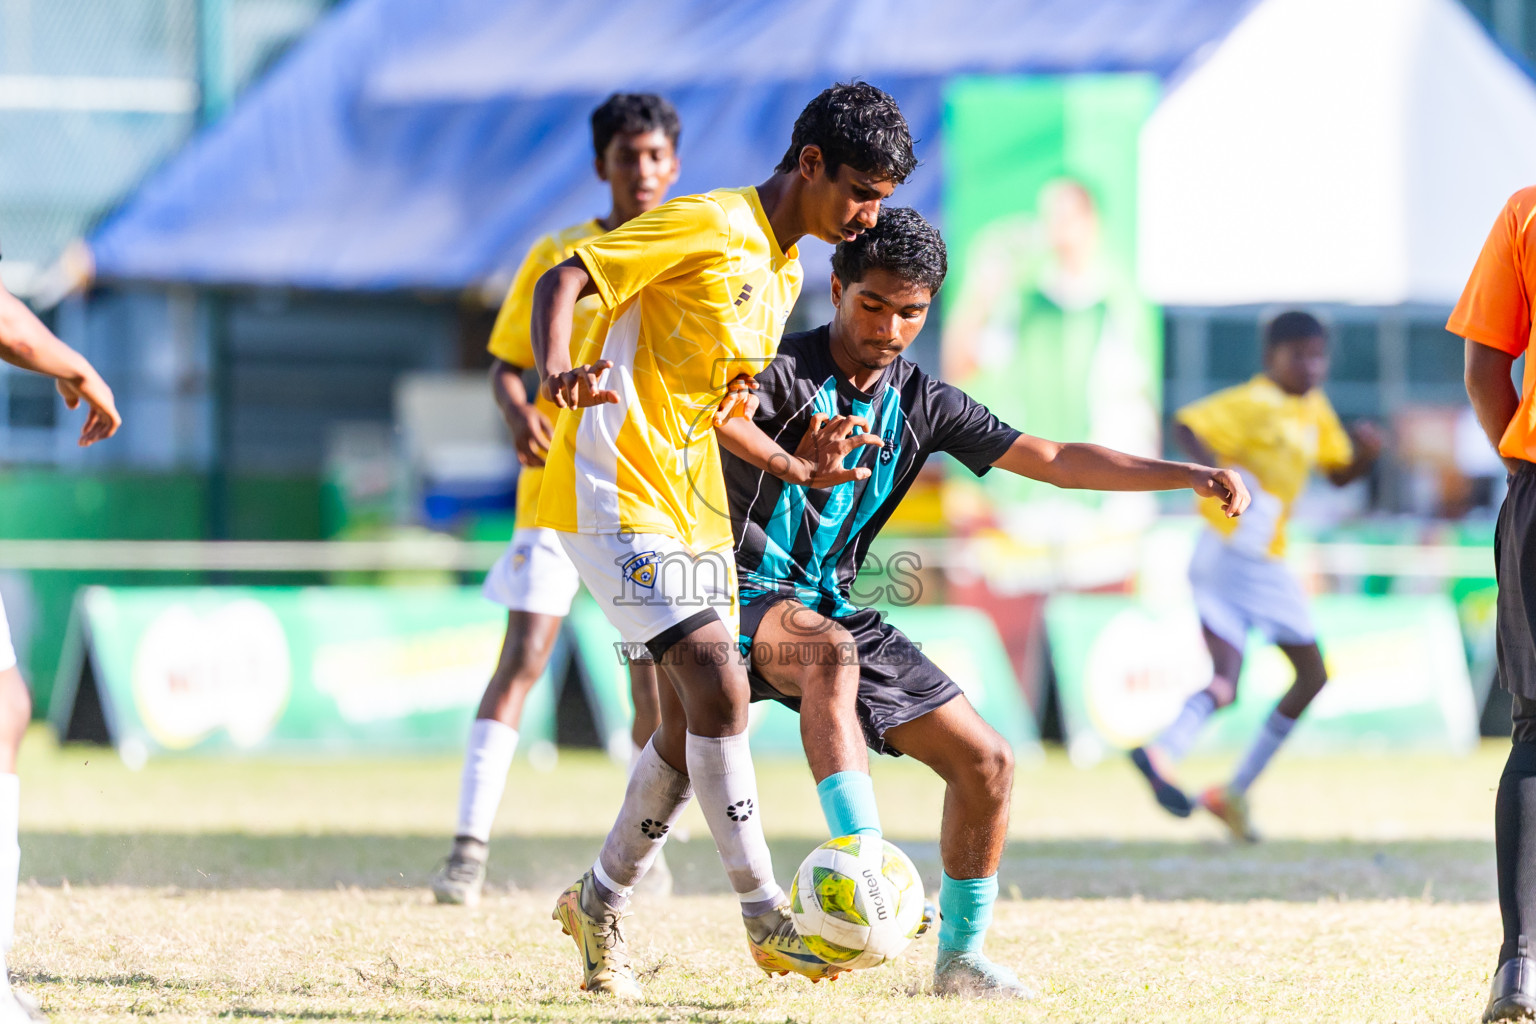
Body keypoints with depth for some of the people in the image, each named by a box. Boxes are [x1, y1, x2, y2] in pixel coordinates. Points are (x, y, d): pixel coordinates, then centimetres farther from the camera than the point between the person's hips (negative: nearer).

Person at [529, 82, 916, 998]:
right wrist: (559, 369, -36)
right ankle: (765, 915, -17)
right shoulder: (705, 227, -11)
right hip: (617, 490, -9)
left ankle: (603, 904, 25)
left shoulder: (783, 275, 16)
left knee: (695, 725, 8)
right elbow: (564, 281, -17)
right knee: (719, 685, -19)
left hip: (694, 508, 9)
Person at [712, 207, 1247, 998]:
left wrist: (1190, 476, -2)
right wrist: (794, 464, -58)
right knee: (830, 650, -41)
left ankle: (960, 956, 14)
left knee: (985, 761, 0)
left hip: (835, 607, 7)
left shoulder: (923, 404, 7)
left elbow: (1050, 460, 7)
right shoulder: (784, 373, -12)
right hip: (750, 593, -7)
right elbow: (721, 413, -36)